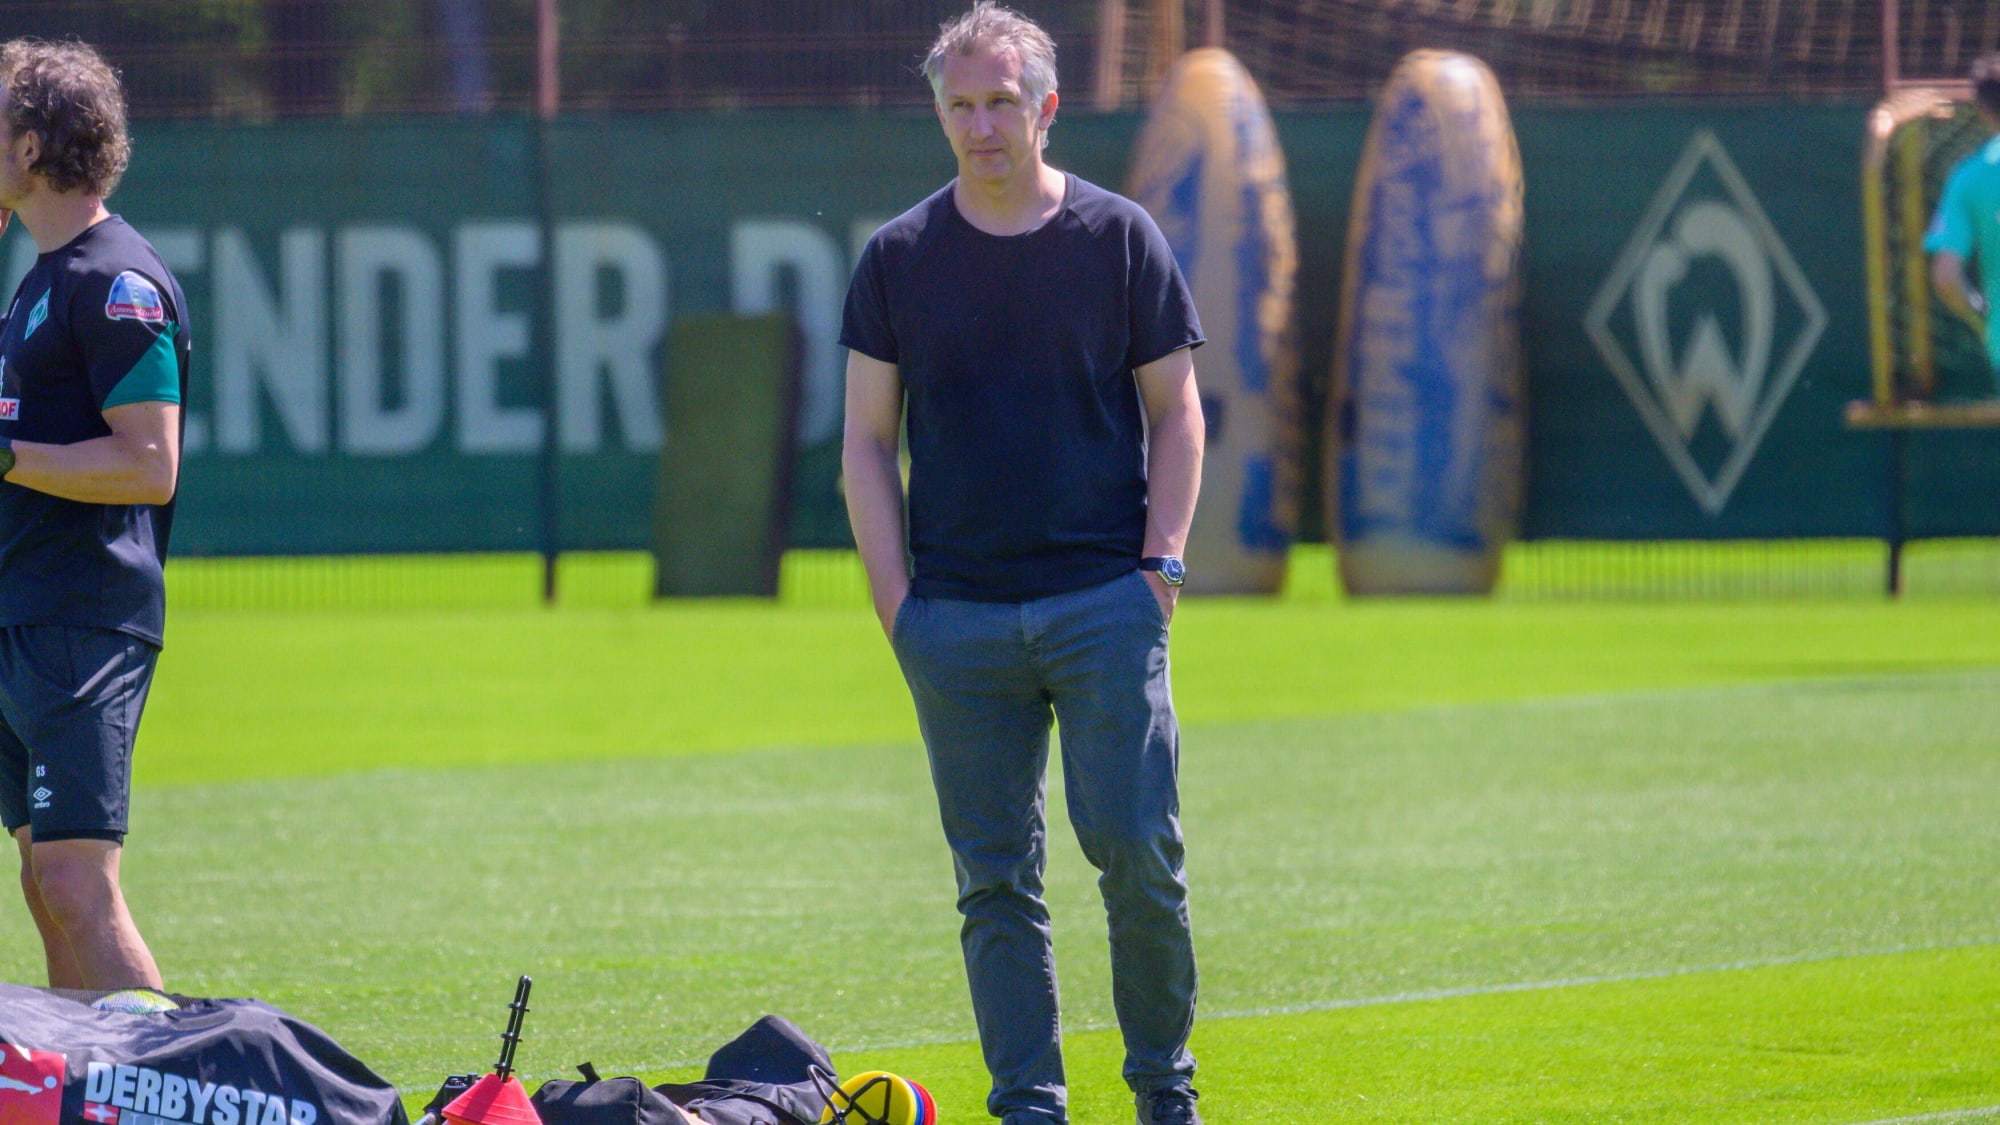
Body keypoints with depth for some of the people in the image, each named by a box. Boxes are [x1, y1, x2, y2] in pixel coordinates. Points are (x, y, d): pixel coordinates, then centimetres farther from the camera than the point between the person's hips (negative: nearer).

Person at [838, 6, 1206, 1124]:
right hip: (956, 614, 1)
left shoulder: (1121, 238, 3)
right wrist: (896, 598, 0)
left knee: (1139, 851, -8)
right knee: (996, 878, 2)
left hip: (1106, 601, -1)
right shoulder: (900, 258, 6)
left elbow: (1175, 412, 7)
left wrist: (1161, 564, -3)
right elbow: (868, 439, 9)